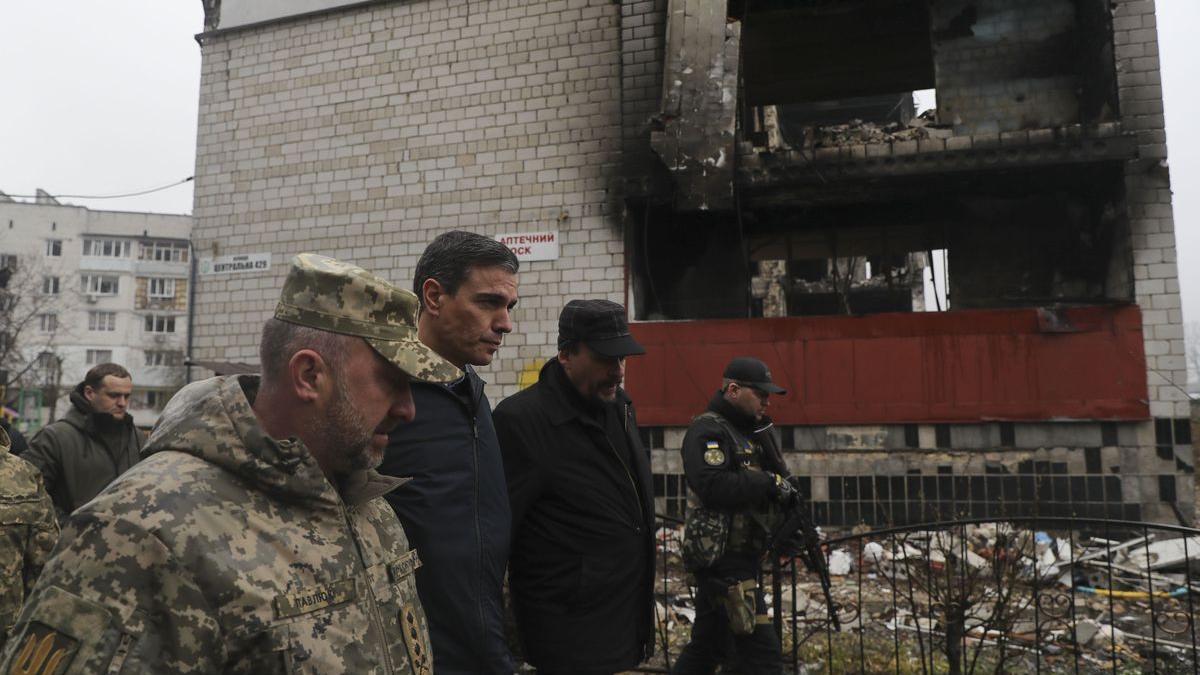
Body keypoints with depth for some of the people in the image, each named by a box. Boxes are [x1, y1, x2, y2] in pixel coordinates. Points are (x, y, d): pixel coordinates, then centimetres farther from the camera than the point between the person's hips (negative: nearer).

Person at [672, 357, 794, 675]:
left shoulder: (750, 431, 16)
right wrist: (769, 482, -20)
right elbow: (713, 485, -28)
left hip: (741, 556, 10)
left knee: (707, 648, 18)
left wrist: (784, 490, -3)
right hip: (724, 560, -10)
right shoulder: (708, 430, -14)